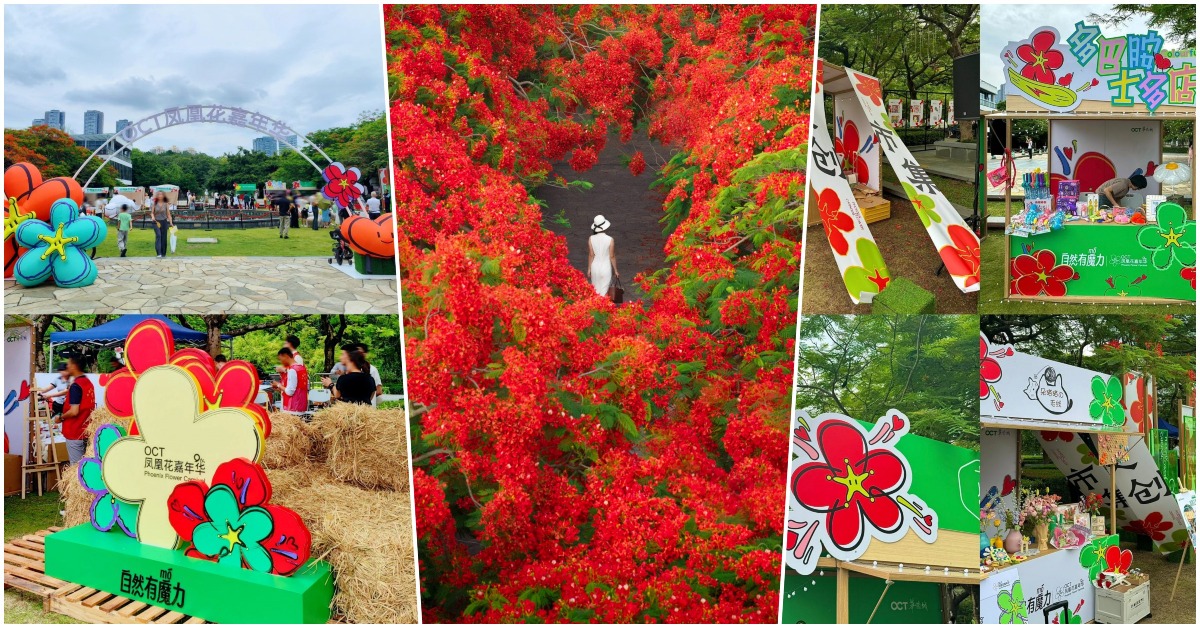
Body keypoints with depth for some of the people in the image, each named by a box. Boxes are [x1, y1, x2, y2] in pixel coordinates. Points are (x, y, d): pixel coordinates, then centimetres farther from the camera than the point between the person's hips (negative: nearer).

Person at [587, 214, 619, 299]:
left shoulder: (591, 239, -8)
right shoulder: (610, 239, -13)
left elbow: (591, 255, -3)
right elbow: (612, 256, -8)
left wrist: (589, 269, 8)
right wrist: (615, 270, 3)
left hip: (595, 267, 2)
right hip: (606, 267, -2)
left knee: (596, 290, 18)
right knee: (604, 292, 7)